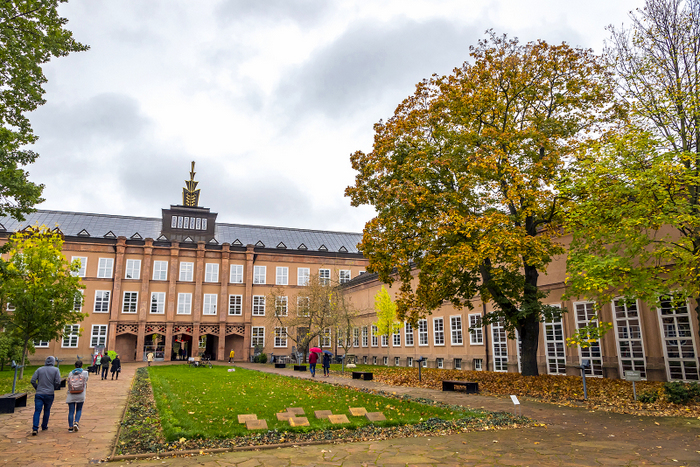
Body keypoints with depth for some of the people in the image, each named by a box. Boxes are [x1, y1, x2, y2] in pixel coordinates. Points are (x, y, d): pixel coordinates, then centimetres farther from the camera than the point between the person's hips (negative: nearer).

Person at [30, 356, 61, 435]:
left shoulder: (39, 369, 5)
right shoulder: (55, 370, -1)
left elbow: (33, 380, -2)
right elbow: (58, 382, -8)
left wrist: (37, 388, 13)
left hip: (39, 394, 1)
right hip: (49, 394, -1)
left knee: (37, 411, -1)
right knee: (47, 410, 15)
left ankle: (35, 428, -12)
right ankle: (44, 426, 25)